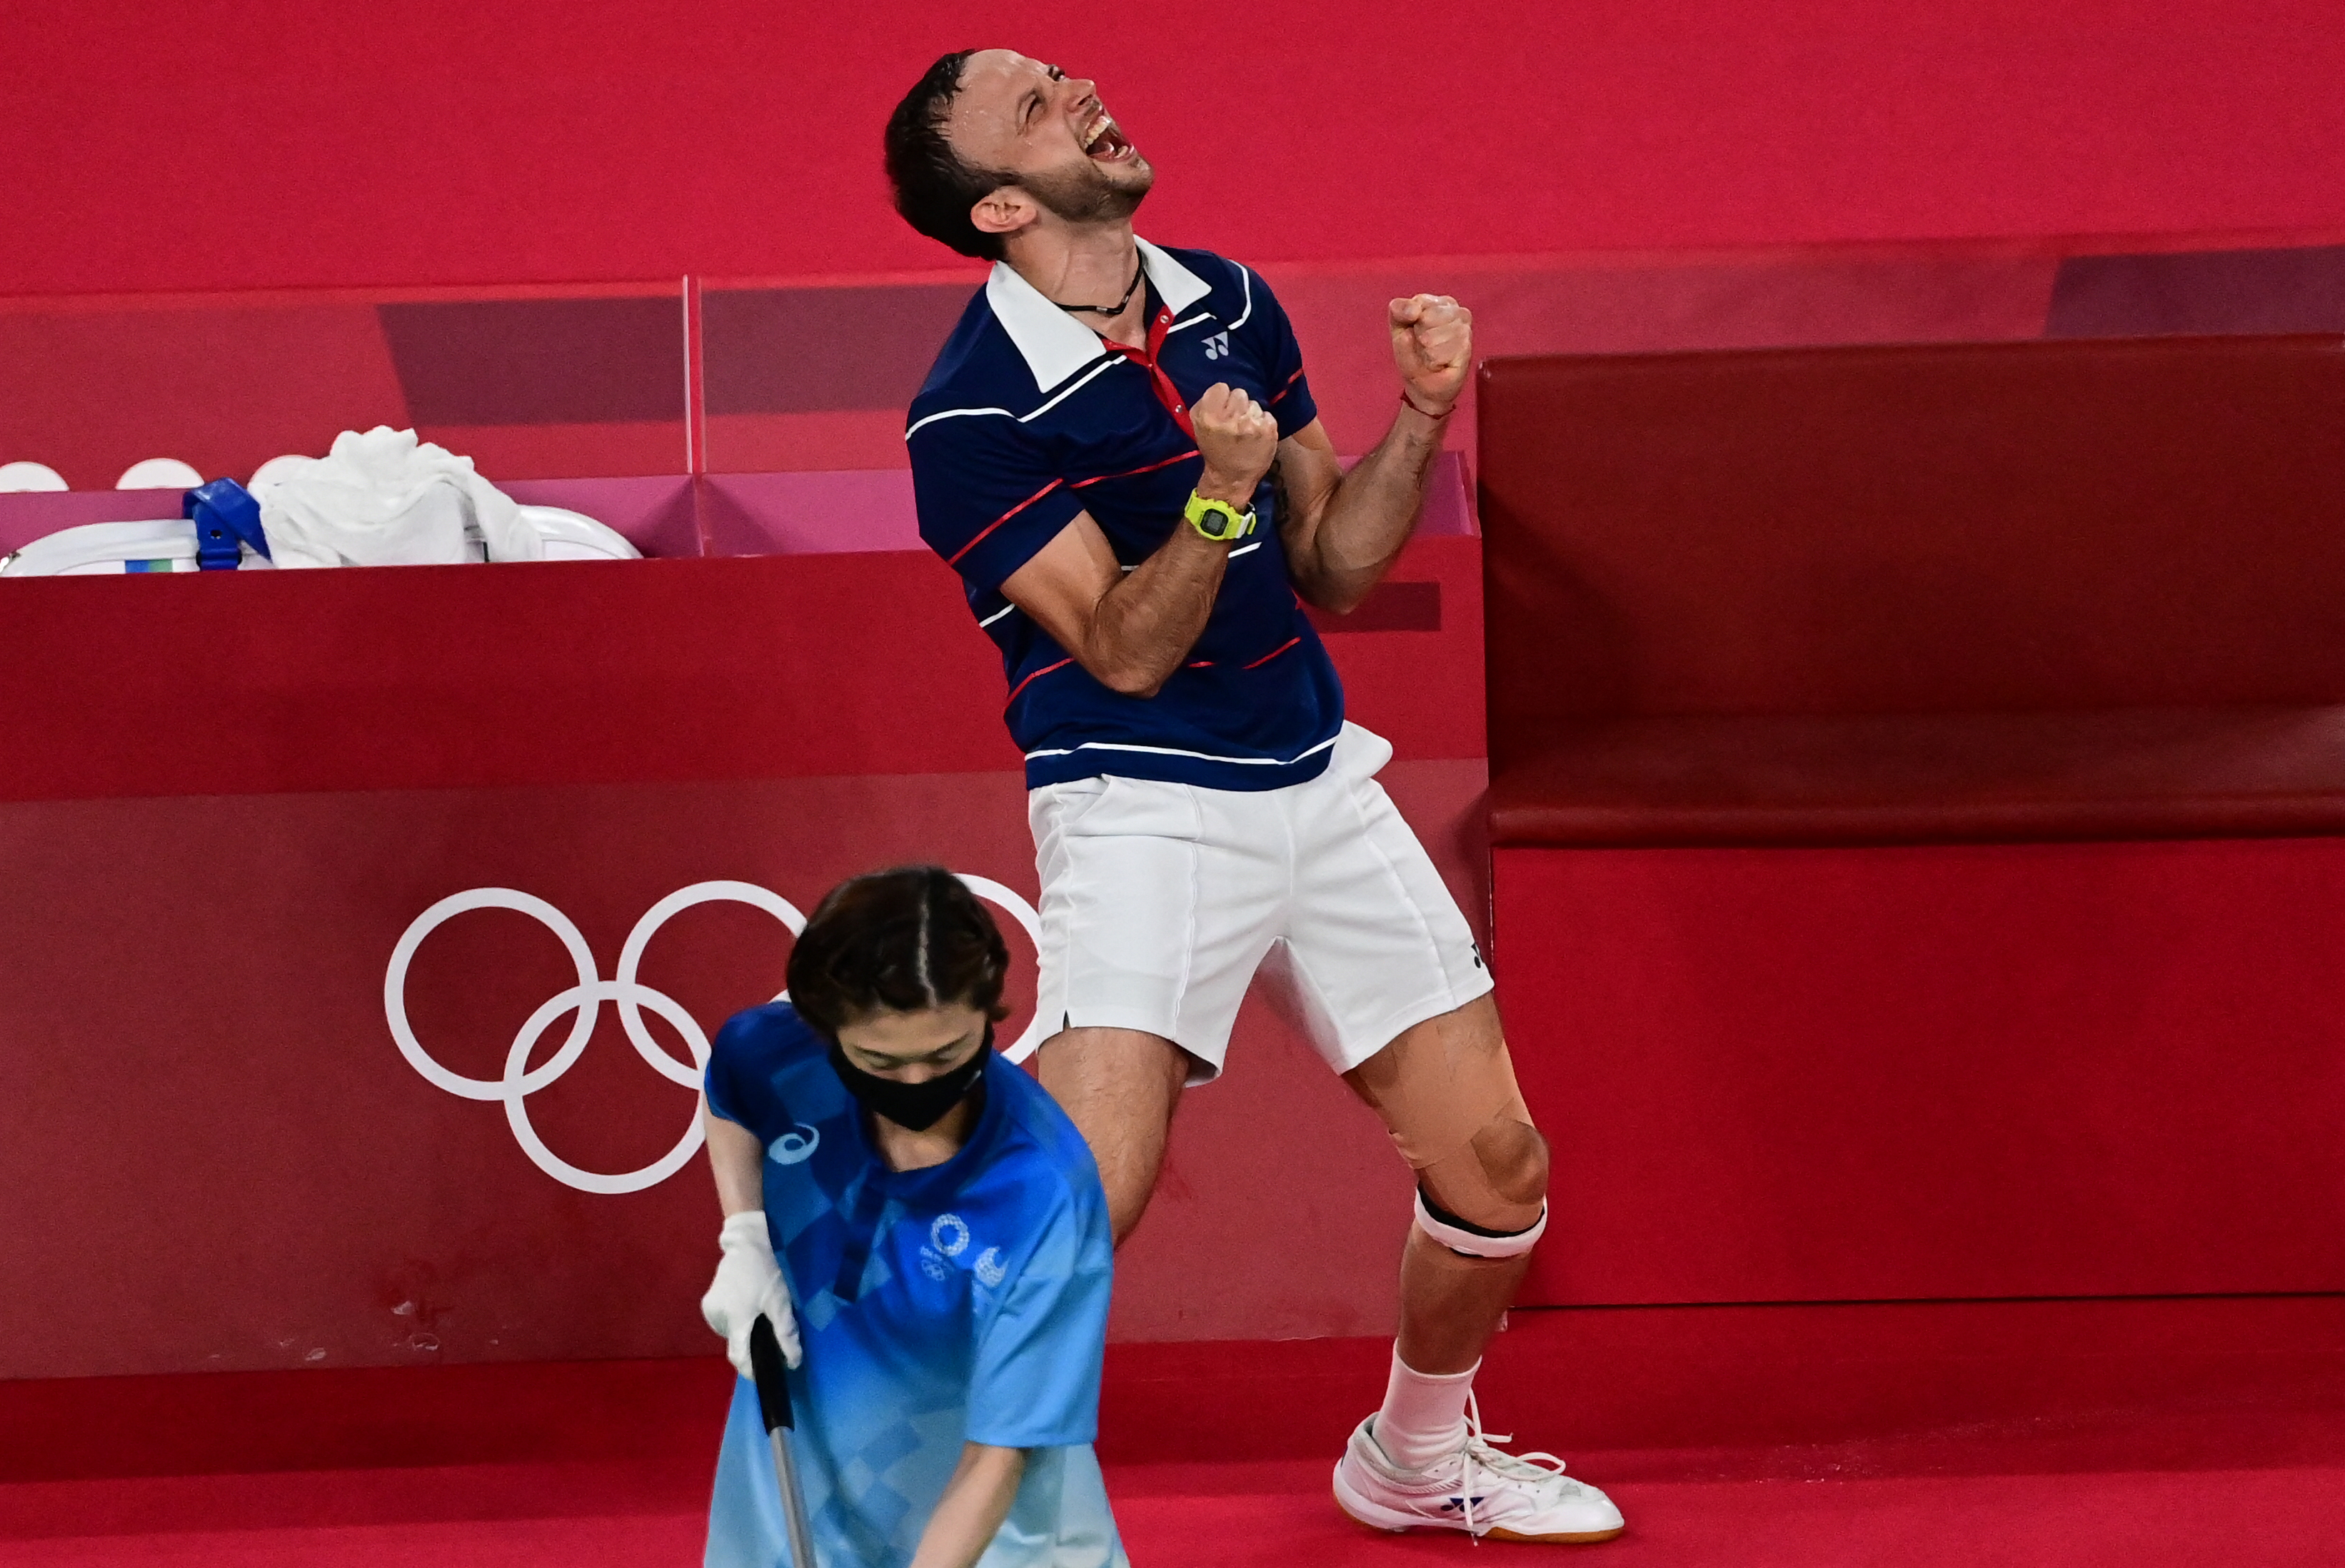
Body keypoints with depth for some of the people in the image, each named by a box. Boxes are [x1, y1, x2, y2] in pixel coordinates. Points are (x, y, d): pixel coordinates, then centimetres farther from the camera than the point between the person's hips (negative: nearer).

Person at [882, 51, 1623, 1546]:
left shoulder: (1232, 302, 8)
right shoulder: (971, 413, -13)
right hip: (1143, 807, -6)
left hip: (1317, 780, 6)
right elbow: (1126, 650, -16)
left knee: (1496, 1166, 7)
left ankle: (1419, 1455, 33)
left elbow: (1334, 565, 13)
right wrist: (1218, 492, -30)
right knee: (1086, 1195, -22)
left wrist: (1420, 416, -2)